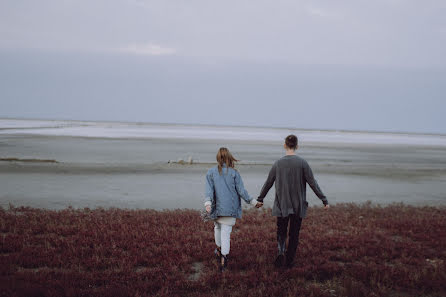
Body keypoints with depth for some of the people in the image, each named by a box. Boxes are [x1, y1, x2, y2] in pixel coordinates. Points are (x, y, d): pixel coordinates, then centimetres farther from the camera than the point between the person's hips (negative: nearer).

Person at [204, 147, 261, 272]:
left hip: (217, 206, 2)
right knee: (226, 232, 0)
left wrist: (207, 203, -20)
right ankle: (223, 258, -8)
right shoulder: (234, 173, -6)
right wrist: (253, 202, 4)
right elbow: (241, 191, -6)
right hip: (230, 208, -2)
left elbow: (209, 190, -12)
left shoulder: (211, 172, -2)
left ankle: (219, 250, 40)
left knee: (218, 227, 25)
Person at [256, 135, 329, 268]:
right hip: (298, 205, -1)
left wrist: (260, 199, 17)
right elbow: (313, 183, -8)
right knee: (294, 233, 11)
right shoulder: (302, 163, -9)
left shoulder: (278, 163, -3)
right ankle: (289, 261, 16)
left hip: (282, 204, 1)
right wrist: (324, 200, -1)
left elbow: (268, 183, 4)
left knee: (281, 231, 14)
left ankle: (281, 251, -11)